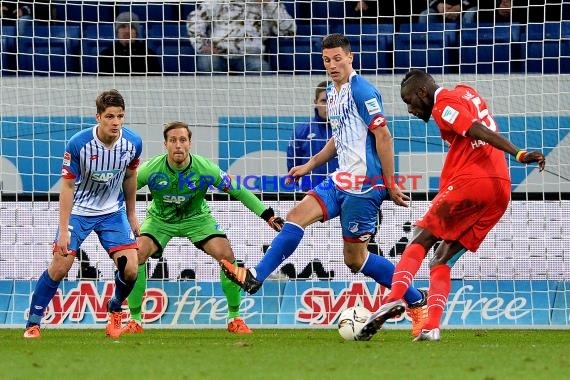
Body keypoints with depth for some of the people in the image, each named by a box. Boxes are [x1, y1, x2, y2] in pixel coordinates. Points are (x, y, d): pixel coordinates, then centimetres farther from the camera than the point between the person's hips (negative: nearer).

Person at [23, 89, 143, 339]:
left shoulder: (133, 143, -14)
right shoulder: (78, 144, -25)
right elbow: (67, 186, -17)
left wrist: (131, 214, 15)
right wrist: (64, 230, -20)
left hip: (113, 212, 3)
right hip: (79, 210, -3)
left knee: (130, 270, -10)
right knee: (59, 268, -11)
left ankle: (115, 310, 21)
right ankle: (33, 322, 6)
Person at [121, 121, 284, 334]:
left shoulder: (205, 169, -23)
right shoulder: (151, 169, -24)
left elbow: (238, 191, -12)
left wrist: (267, 215, -14)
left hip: (197, 218, 0)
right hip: (159, 219, 0)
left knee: (226, 255, -21)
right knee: (137, 253, -26)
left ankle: (234, 318, -3)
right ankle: (135, 320, -12)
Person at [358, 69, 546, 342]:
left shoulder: (443, 105, -3)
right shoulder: (465, 92, 23)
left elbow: (481, 132, -15)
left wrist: (519, 154, -24)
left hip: (470, 181, -8)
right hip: (501, 189, 8)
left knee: (421, 240, 0)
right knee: (442, 260, 9)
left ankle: (395, 298, -21)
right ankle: (431, 327, -6)